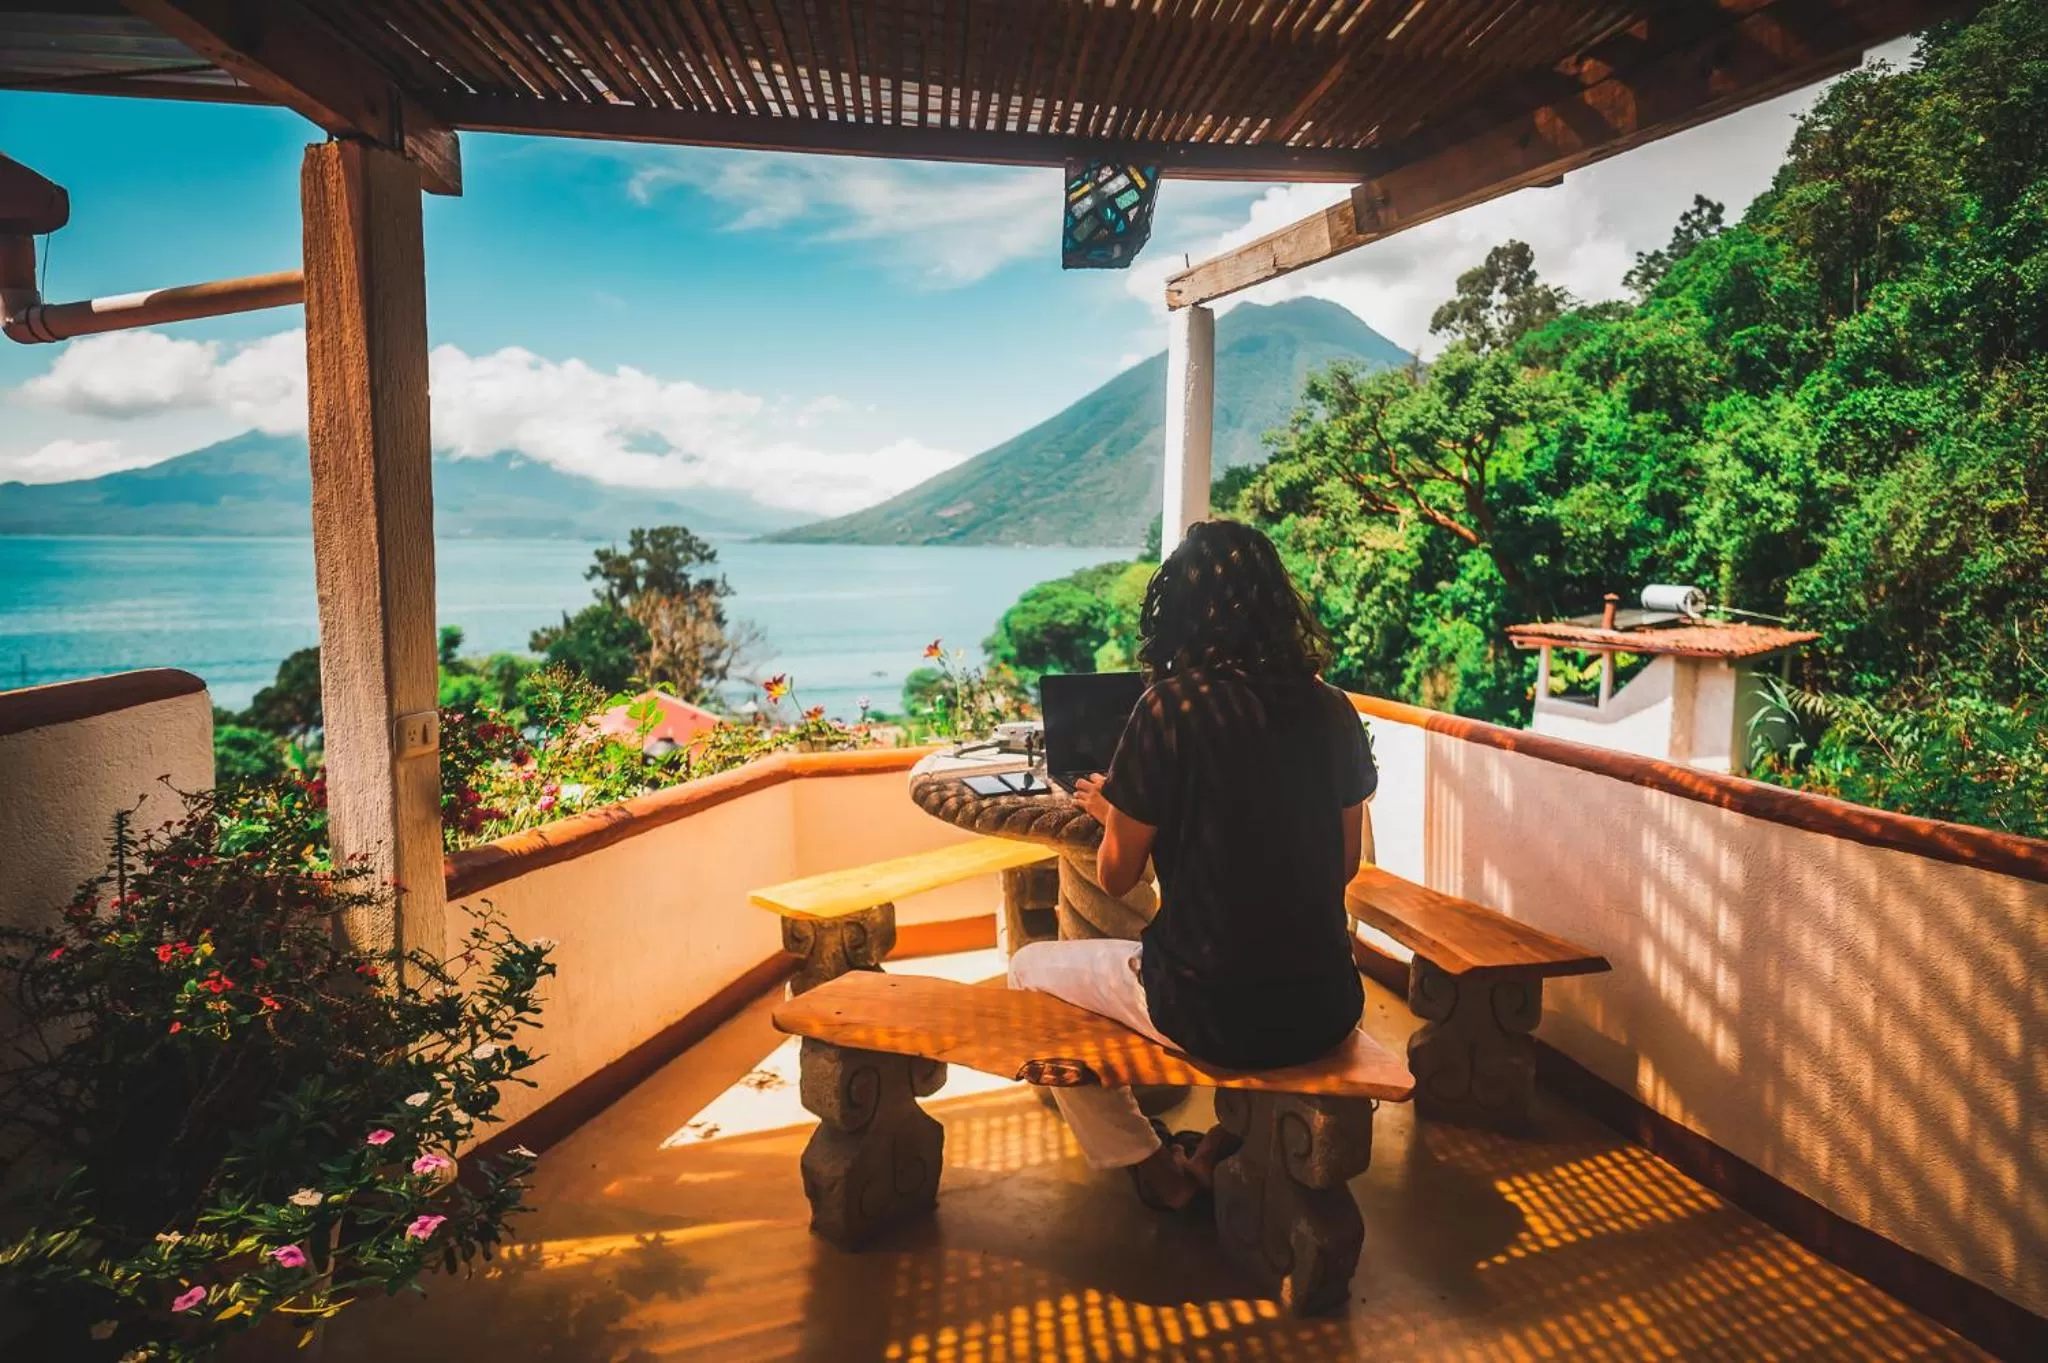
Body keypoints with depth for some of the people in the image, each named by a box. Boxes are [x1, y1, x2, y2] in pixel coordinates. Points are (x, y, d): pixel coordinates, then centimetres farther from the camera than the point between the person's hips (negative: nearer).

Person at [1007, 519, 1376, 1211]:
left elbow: (1116, 876, -6)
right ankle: (1230, 1136, 30)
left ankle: (1157, 1169, 23)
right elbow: (1344, 865, 11)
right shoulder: (1331, 709, 0)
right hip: (1325, 1007, 5)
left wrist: (1109, 810, 15)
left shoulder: (1172, 708, -14)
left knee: (1028, 970, 19)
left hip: (1216, 1014, -5)